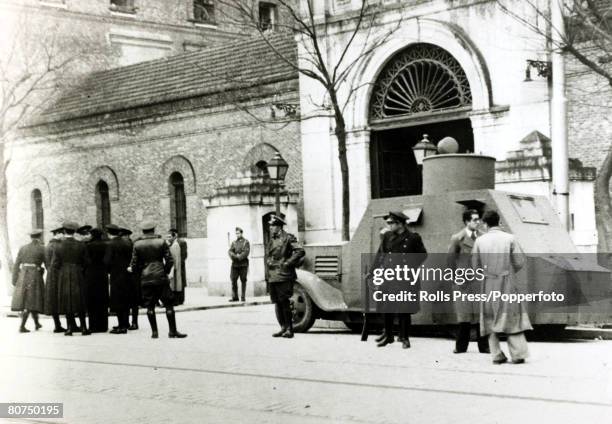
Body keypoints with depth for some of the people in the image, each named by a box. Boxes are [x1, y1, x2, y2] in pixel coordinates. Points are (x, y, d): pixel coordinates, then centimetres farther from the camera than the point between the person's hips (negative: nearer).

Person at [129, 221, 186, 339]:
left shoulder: (137, 244, 1)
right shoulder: (161, 242, -1)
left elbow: (134, 263, 1)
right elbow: (169, 260, -3)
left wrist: (133, 270, 20)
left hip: (145, 278, 2)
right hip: (160, 277, -2)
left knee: (149, 306, 9)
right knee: (169, 304, 3)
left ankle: (154, 332, 7)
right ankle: (173, 331, 0)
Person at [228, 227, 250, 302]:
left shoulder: (245, 242, 3)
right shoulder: (234, 242, 15)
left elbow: (246, 252, -9)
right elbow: (230, 251, 3)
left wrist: (239, 257, -16)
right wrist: (235, 256, -15)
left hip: (243, 264, -3)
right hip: (235, 264, 3)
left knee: (243, 280, 0)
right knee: (233, 280, -3)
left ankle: (243, 297, 5)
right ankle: (235, 297, 1)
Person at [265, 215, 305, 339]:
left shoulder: (288, 238, -6)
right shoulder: (272, 240, 17)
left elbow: (300, 251, -15)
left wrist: (288, 263, -15)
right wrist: (268, 261, 13)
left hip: (283, 276, -8)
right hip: (272, 276, 8)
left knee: (284, 302, -7)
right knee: (277, 303, 10)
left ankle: (289, 330, -2)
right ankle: (283, 328, 17)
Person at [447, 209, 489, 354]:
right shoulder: (457, 238, -3)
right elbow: (450, 260, 2)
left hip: (481, 282, 2)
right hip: (464, 282, -2)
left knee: (482, 315, 2)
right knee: (464, 315, 3)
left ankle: (484, 346, 9)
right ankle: (461, 346, 12)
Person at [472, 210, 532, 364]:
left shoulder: (480, 240, -1)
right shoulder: (510, 238, -4)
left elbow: (475, 265, 3)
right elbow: (520, 262, -5)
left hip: (488, 283, 1)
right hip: (508, 282, -1)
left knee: (491, 318, 10)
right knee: (512, 317, 5)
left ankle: (497, 355, 7)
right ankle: (518, 354, -2)